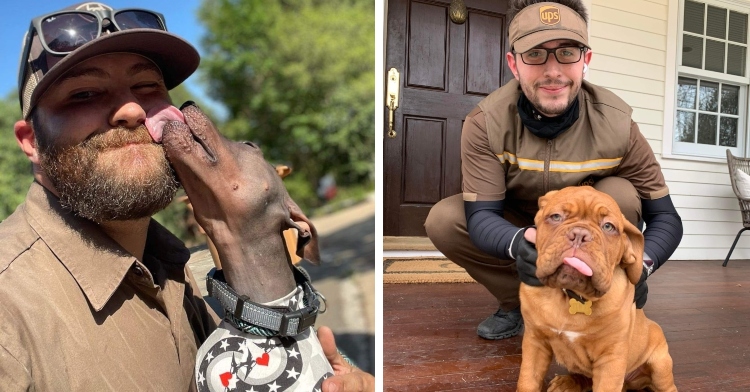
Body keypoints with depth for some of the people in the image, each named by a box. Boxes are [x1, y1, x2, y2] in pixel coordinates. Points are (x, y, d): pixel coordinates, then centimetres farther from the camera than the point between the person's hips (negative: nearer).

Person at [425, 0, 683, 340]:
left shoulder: (616, 124, -24)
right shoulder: (486, 122, -26)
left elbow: (665, 217, -19)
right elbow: (480, 214, -29)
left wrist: (641, 264, -42)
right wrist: (517, 243, -53)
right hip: (517, 229, 1)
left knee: (621, 194, -29)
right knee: (442, 220, -23)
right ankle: (519, 303, -1)